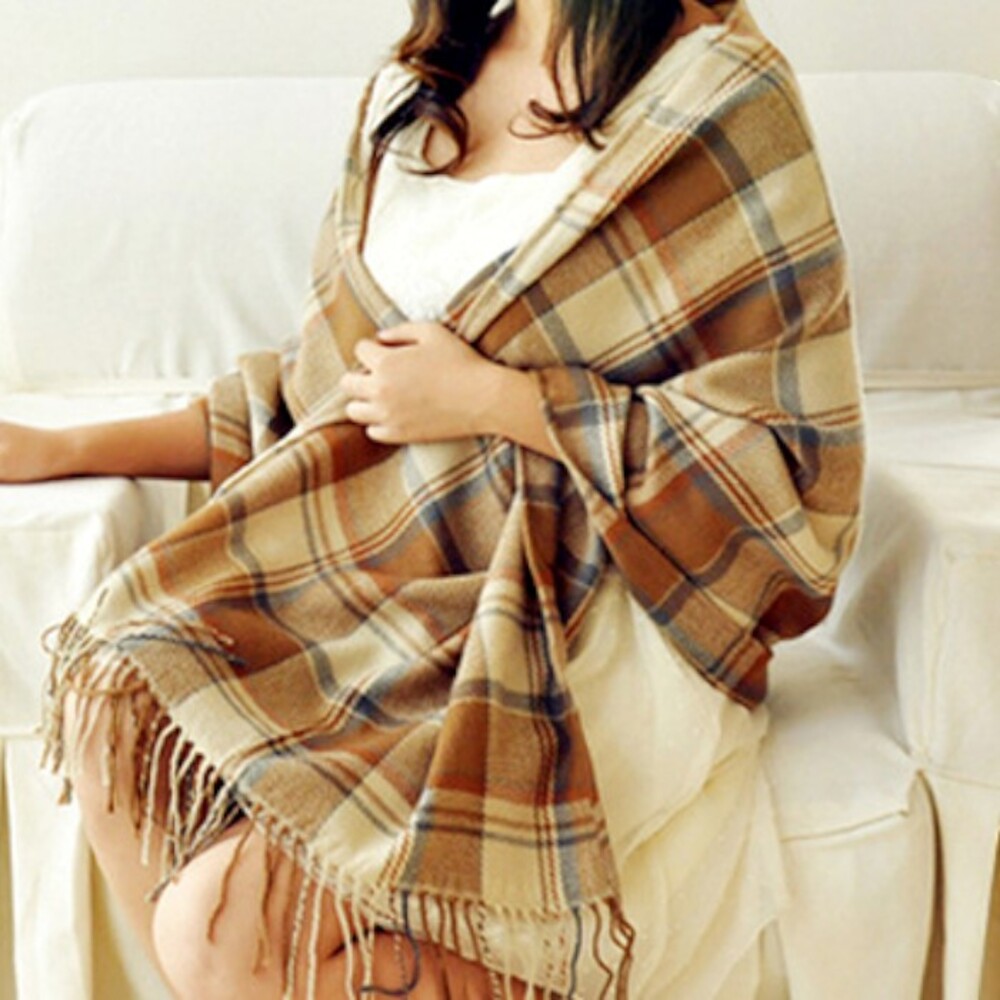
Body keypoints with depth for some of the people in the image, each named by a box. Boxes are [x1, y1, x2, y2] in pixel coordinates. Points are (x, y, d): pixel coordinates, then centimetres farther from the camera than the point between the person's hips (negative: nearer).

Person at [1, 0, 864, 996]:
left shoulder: (720, 92, -6)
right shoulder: (406, 94, 13)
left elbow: (798, 457, -10)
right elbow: (330, 388, 18)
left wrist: (495, 398, -13)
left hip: (584, 615, -6)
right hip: (386, 564, 6)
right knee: (117, 695, -21)